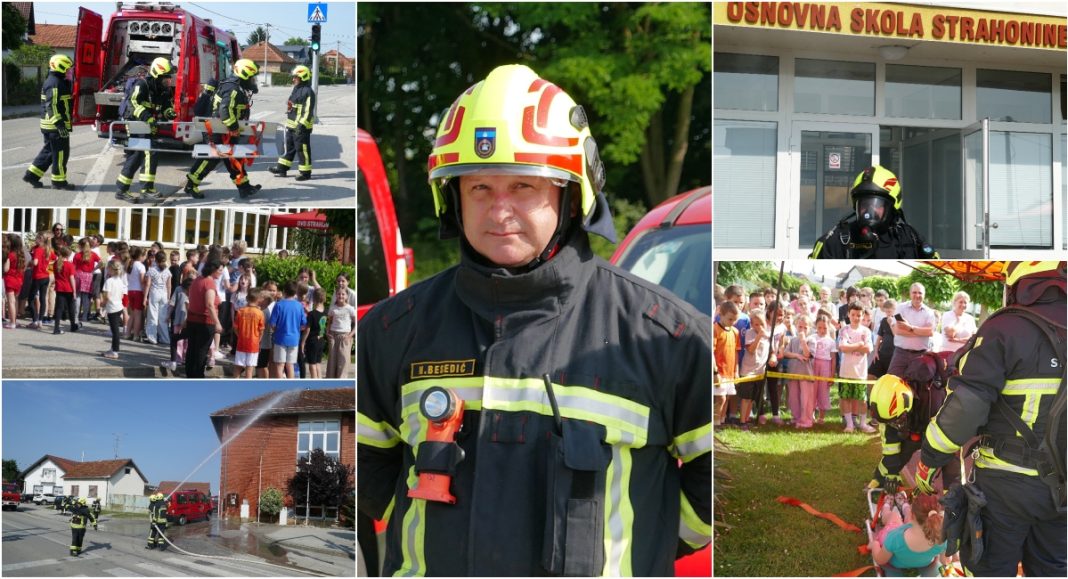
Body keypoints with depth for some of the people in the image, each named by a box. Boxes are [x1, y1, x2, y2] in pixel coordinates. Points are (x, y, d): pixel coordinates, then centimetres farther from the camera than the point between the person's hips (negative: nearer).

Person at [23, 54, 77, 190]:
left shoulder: (53, 81, 17)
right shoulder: (55, 83, -17)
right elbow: (52, 106, -24)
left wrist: (60, 123, 28)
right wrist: (60, 124, -26)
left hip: (50, 125, 11)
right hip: (56, 125, -11)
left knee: (49, 151, 17)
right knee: (61, 153, -2)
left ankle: (32, 175, 19)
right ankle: (59, 181, 4)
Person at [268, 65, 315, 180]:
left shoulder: (308, 92, -16)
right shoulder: (296, 90, 16)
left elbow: (308, 111, -22)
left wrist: (302, 124, -27)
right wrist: (288, 123, 25)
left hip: (301, 127, -10)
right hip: (291, 126, 10)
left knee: (303, 150, -3)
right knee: (289, 148, 16)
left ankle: (305, 172, 4)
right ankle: (281, 168, 23)